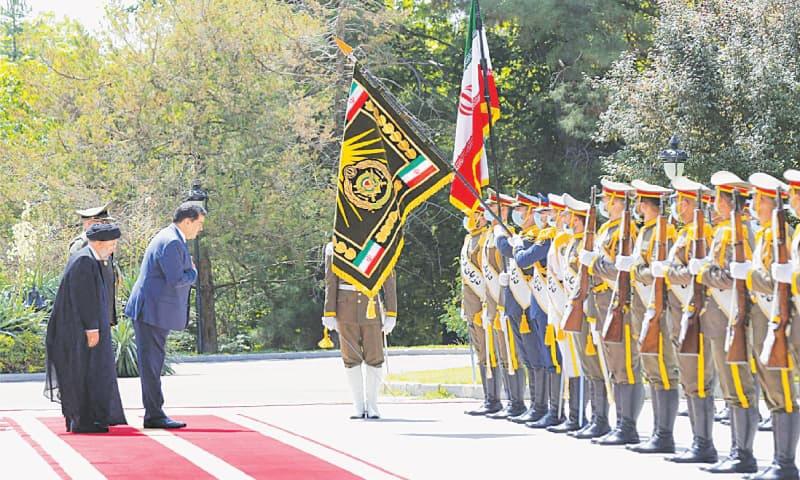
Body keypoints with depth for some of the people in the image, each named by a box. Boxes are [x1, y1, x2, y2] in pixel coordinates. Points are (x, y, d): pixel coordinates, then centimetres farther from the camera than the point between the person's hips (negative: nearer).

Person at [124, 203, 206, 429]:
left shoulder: (170, 239, 17)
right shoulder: (171, 243, -17)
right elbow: (177, 280, -22)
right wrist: (194, 272, -5)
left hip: (154, 311, 11)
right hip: (152, 311, -11)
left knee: (153, 363, 12)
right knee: (151, 364, -6)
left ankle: (153, 414, 16)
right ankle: (155, 415, -4)